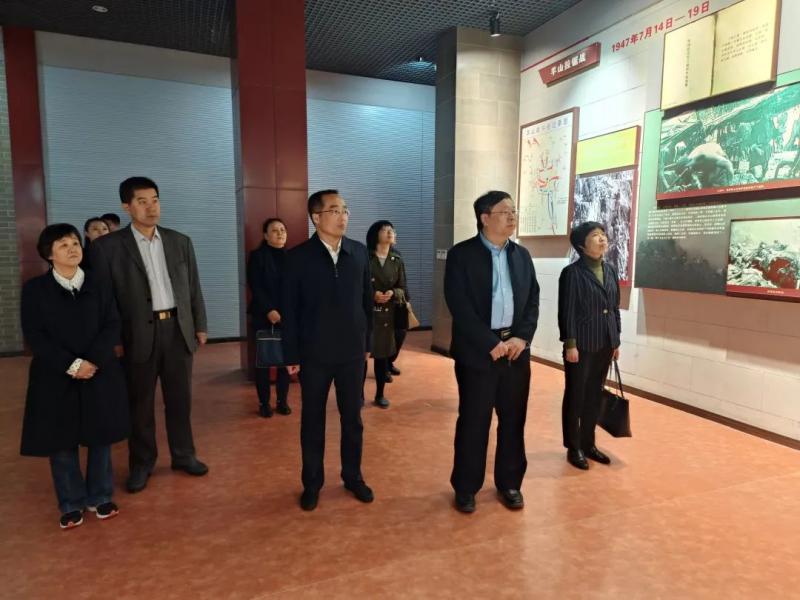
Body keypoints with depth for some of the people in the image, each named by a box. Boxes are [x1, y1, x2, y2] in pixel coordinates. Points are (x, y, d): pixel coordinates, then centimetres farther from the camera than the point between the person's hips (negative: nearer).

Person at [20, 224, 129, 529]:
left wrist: (93, 360, -15)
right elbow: (34, 335, -7)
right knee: (61, 442, 7)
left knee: (100, 437, 9)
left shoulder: (98, 284, 4)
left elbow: (113, 326, -1)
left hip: (100, 374, 1)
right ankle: (72, 504, 23)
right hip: (55, 378, -1)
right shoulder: (35, 288, -1)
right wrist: (71, 365, -16)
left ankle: (100, 497, 25)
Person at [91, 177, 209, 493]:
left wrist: (200, 325, 7)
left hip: (178, 329, 3)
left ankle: (183, 455, 30)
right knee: (140, 403, 10)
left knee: (180, 399, 13)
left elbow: (193, 287, 10)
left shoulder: (180, 241, 7)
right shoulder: (107, 246, -4)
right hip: (138, 334, -3)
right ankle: (141, 463, 27)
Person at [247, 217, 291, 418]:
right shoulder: (257, 256, 0)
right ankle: (264, 402, 14)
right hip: (264, 316, -2)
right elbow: (255, 288, -7)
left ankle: (282, 401, 14)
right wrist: (269, 310, -17)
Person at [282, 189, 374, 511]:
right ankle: (312, 482, 29)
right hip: (314, 354, -2)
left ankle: (353, 476, 32)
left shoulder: (359, 252, 1)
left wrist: (366, 342, 6)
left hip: (352, 352, 2)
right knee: (312, 421, 11)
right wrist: (291, 355, -5)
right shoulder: (298, 256, -7)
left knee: (353, 418, 13)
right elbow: (289, 309, -5)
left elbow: (367, 300, 6)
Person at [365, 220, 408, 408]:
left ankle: (380, 395, 23)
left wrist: (393, 293, -12)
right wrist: (373, 294, -17)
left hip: (387, 314, 4)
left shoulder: (397, 261, 7)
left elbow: (403, 289, 9)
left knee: (383, 354, 9)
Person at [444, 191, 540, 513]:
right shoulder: (461, 255, -7)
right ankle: (466, 487, 21)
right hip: (477, 352, -5)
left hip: (516, 349, 5)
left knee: (513, 421, 12)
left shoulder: (522, 255, 11)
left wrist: (522, 337, -7)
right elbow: (459, 307, -14)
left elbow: (533, 300, 9)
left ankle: (509, 483, 29)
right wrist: (491, 344, -16)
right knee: (473, 422, 5)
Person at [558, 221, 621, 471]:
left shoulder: (610, 270, 9)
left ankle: (588, 443, 28)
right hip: (582, 344, -6)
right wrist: (570, 344, -15)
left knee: (594, 396, 14)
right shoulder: (572, 272, -11)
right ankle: (574, 448, 19)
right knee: (575, 396, 6)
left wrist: (616, 340, 12)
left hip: (604, 344, 6)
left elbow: (615, 307, 13)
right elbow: (566, 311, -12)